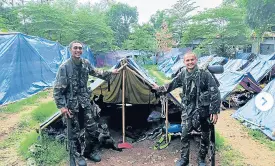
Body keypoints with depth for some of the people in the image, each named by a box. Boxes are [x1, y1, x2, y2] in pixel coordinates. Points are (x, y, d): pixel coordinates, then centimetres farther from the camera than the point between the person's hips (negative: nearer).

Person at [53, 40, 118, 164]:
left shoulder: (86, 63, 0)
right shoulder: (64, 67, -16)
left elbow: (96, 73, 21)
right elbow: (58, 89, -15)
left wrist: (110, 73, 21)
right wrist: (61, 106, -18)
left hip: (85, 101, 5)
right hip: (72, 103, -5)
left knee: (92, 127, 8)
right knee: (76, 131, 5)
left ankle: (90, 151, 28)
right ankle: (77, 155, 25)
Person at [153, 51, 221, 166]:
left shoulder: (205, 74, -15)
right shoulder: (182, 75, -3)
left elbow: (215, 93, -14)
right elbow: (171, 85, 14)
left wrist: (215, 111, -15)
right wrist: (159, 89, 16)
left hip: (203, 109, -2)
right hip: (188, 110, 3)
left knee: (205, 136, 12)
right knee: (184, 135, 4)